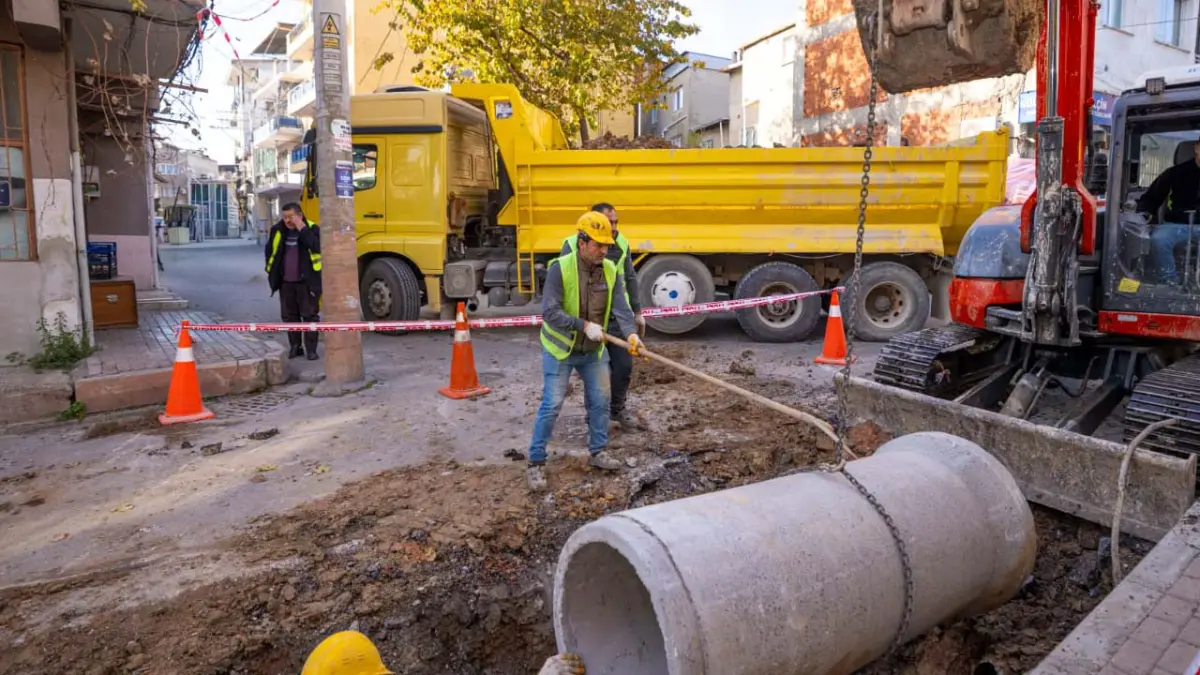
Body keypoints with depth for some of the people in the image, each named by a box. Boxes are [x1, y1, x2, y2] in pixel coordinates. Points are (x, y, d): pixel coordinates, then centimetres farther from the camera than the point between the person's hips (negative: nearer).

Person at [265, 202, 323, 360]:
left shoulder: (312, 228, -7)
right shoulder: (278, 230, 5)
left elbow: (316, 247, -24)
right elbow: (269, 251, 16)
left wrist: (302, 229, -23)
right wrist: (272, 272, 12)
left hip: (306, 281, -4)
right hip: (286, 282, 5)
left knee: (309, 315, 0)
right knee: (289, 315, 10)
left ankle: (311, 349, 6)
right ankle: (295, 347, 20)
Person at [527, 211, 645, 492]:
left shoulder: (610, 270, -6)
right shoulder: (560, 268, -21)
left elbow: (621, 307, -15)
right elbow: (550, 312, -26)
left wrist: (631, 333, -33)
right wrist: (584, 325, -34)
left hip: (594, 350, 5)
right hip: (560, 349, -5)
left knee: (600, 400, 11)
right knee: (551, 405, -5)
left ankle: (598, 451, 30)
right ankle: (536, 463, 6)